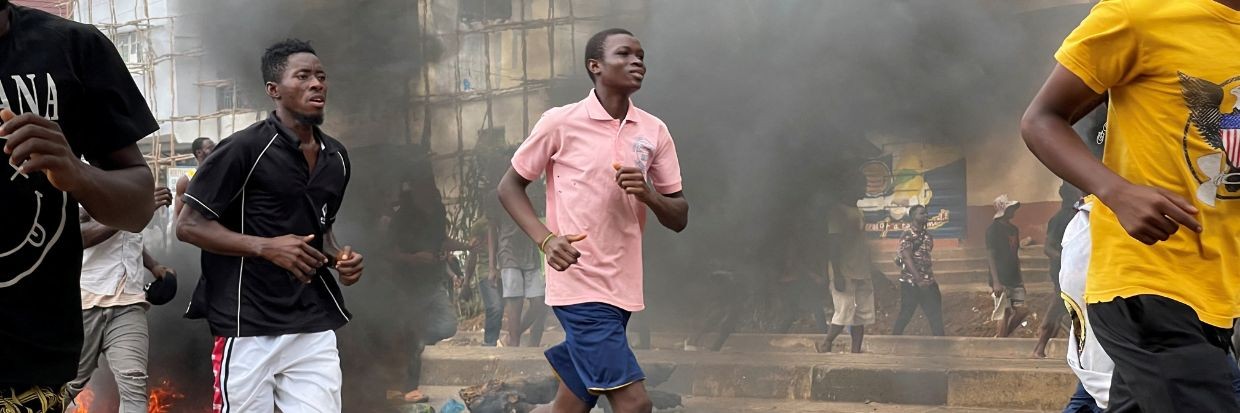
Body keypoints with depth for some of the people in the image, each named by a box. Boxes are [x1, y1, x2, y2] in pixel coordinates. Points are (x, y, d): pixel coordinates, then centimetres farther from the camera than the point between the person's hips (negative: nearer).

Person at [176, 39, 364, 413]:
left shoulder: (337, 157, 12)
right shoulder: (245, 148, -10)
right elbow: (188, 225, -9)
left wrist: (338, 257, 4)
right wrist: (266, 247, -20)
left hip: (314, 325, 6)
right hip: (248, 326, -6)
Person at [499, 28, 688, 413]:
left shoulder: (654, 131, 7)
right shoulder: (560, 122, -5)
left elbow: (679, 218, 10)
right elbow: (510, 186, 3)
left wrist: (648, 194, -12)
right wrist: (546, 239, -13)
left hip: (622, 289, 5)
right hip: (580, 284, -5)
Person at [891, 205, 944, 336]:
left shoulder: (928, 235, 10)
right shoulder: (907, 236, -12)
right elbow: (908, 259, -20)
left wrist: (930, 279, 12)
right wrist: (919, 280, -27)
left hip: (927, 281, 7)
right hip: (910, 281, -7)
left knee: (935, 311, 4)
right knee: (906, 313, -1)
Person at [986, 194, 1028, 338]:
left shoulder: (1014, 229, 14)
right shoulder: (993, 229, -9)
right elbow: (990, 255, -13)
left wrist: (1020, 278, 17)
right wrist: (995, 282, -19)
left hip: (1014, 279, 8)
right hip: (1001, 281, -8)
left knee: (1021, 311, 4)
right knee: (1004, 314, -8)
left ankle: (1001, 337, 19)